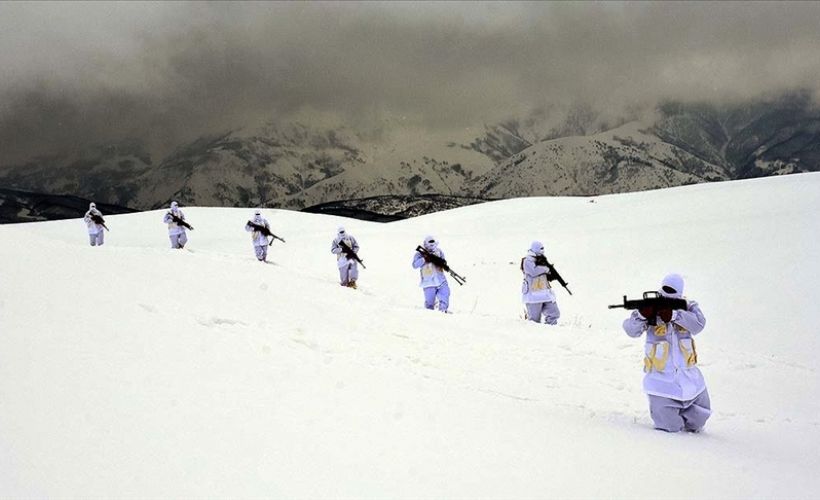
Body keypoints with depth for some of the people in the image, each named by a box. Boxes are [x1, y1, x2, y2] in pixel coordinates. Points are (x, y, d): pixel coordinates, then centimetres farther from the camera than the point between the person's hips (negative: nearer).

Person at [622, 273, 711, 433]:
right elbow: (632, 331, -18)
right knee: (670, 427, -5)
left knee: (698, 420, 16)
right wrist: (641, 315, -37)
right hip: (661, 378, -3)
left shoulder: (688, 307, -2)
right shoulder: (651, 308, -7)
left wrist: (674, 314, -35)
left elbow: (698, 324, -22)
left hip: (688, 376, 3)